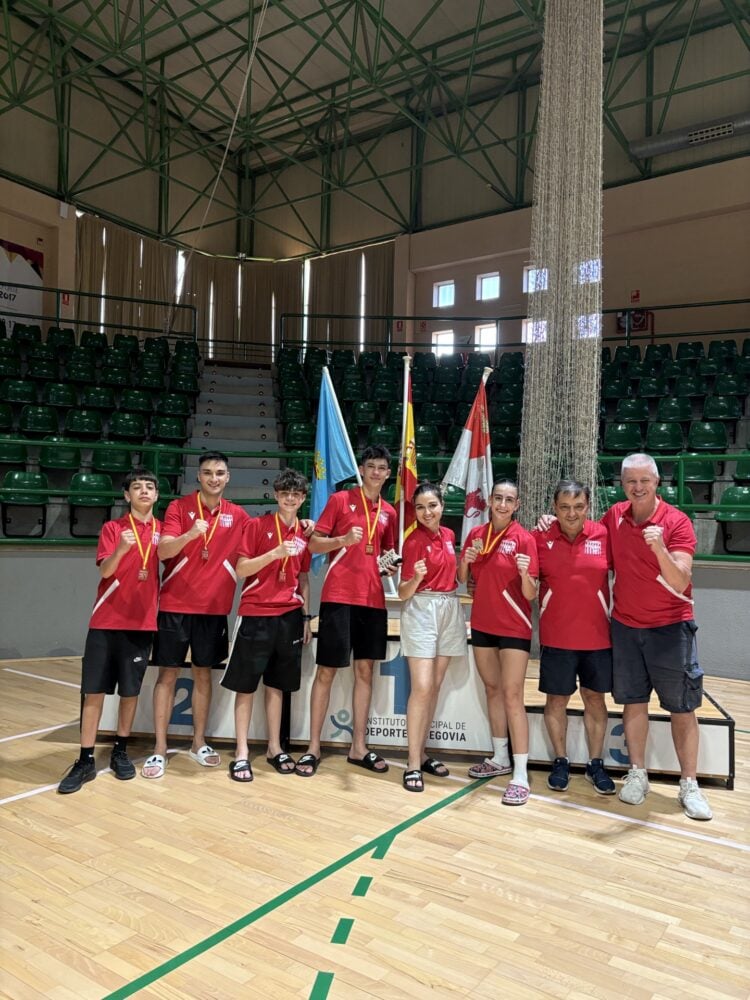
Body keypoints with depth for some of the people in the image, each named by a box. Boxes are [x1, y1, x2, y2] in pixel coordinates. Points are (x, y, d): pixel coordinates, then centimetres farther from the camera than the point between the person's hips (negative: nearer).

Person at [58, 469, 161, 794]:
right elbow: (105, 571, -12)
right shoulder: (112, 528, -1)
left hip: (142, 623, 2)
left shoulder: (162, 531, 6)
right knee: (94, 691, 0)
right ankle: (86, 760, 10)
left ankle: (120, 752, 24)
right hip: (106, 621, -2)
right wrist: (121, 549, -31)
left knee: (130, 691, 8)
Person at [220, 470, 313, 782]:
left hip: (289, 616, 4)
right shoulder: (257, 525, -3)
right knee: (246, 684, 3)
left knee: (277, 684, 12)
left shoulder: (304, 533, 9)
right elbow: (241, 570, -8)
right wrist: (275, 552, -19)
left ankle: (274, 748, 23)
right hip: (256, 614, -4)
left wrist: (306, 616, 10)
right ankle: (241, 753, 11)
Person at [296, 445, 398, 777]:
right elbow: (314, 544, -2)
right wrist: (344, 539, -18)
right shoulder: (340, 499, 0)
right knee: (326, 671, 0)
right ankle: (313, 748, 10)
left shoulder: (389, 512, 13)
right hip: (339, 596, -5)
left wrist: (391, 567, 1)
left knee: (365, 670, 9)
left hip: (373, 599, 5)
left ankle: (358, 747, 19)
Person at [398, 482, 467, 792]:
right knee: (421, 688, -11)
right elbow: (403, 593, -12)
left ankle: (422, 753, 21)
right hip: (421, 611, -7)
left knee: (435, 686, 10)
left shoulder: (449, 535, 7)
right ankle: (413, 764, -4)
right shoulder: (413, 541, -11)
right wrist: (416, 577, -31)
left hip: (449, 610, 7)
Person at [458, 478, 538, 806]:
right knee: (492, 689, 16)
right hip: (482, 623, 6)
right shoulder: (475, 534, 3)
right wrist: (465, 560, -12)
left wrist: (524, 574, -35)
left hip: (513, 627, -5)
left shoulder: (524, 538, -12)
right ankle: (500, 758, 31)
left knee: (512, 695, -8)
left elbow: (530, 595, -15)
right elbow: (462, 580, 8)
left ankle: (521, 775, -2)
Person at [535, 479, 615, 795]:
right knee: (556, 699, 10)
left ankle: (595, 764, 29)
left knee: (595, 698, 13)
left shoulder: (603, 535, -5)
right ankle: (560, 762, 28)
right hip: (556, 636, 0)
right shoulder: (541, 538, -5)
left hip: (598, 636, 1)